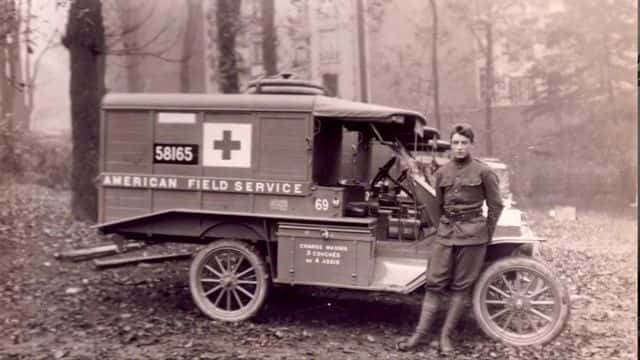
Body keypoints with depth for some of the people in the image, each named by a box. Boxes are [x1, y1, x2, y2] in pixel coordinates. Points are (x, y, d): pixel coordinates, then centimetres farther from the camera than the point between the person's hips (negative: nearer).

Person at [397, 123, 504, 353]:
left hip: (472, 233, -3)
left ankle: (446, 335, 12)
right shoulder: (442, 173, 7)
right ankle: (419, 334, 9)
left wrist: (486, 236, 2)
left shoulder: (483, 172, -4)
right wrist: (443, 227, 15)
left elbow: (495, 206, 1)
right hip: (445, 232, 3)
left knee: (461, 286, 3)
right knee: (434, 283, 2)